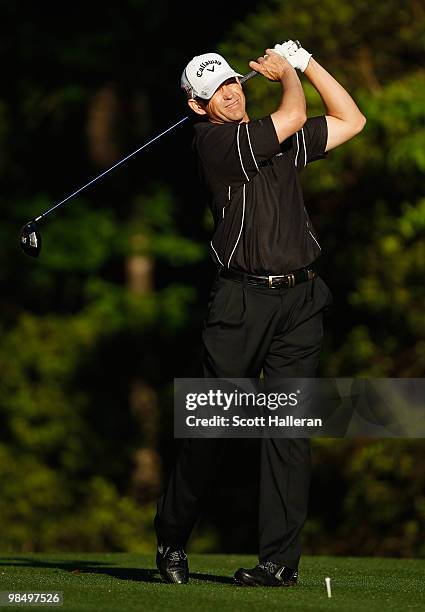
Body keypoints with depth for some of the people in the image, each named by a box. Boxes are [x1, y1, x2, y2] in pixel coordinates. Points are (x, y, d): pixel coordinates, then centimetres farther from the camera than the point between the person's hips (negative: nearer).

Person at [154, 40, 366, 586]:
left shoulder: (282, 140, 17)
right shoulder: (213, 142, -4)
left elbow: (351, 121, 24)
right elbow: (293, 117, -12)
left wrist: (304, 62, 19)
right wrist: (286, 72, 8)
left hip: (299, 300, 5)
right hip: (240, 300, -4)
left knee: (290, 427, -3)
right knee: (211, 423, -3)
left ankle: (280, 560, -4)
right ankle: (172, 538, 15)